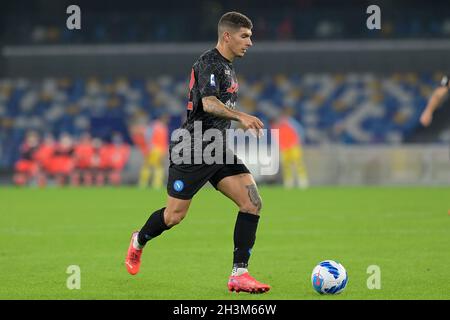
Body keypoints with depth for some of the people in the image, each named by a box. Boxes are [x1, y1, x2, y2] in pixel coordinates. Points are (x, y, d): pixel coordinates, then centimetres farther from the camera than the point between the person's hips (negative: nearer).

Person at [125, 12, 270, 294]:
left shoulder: (227, 67, 15)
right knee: (174, 216, 3)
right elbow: (209, 103, -32)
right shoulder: (209, 63, -15)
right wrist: (241, 117, -45)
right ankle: (139, 241, 35)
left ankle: (239, 274, -10)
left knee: (253, 203, -10)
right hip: (193, 151, -8)